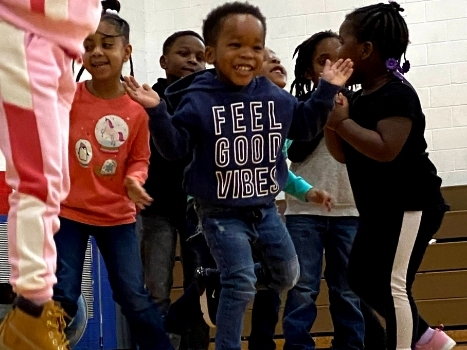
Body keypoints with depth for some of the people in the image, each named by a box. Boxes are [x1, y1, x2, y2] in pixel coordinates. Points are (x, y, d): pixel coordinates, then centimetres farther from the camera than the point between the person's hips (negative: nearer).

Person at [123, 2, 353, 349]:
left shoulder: (275, 97, 1)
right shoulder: (198, 100, -13)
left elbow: (304, 126, 15)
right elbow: (175, 146, -15)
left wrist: (327, 90, 4)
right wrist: (157, 112, -30)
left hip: (265, 207, 6)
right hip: (222, 212, -6)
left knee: (287, 275, 15)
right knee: (241, 285, -13)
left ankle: (228, 280, 38)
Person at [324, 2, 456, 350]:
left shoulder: (397, 94, -17)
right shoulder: (360, 98, 10)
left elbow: (385, 150, -29)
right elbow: (344, 155, 12)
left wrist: (342, 122, -22)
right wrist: (331, 121, -4)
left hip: (409, 204, -10)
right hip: (379, 207, 10)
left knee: (390, 284, -10)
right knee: (363, 279, 14)